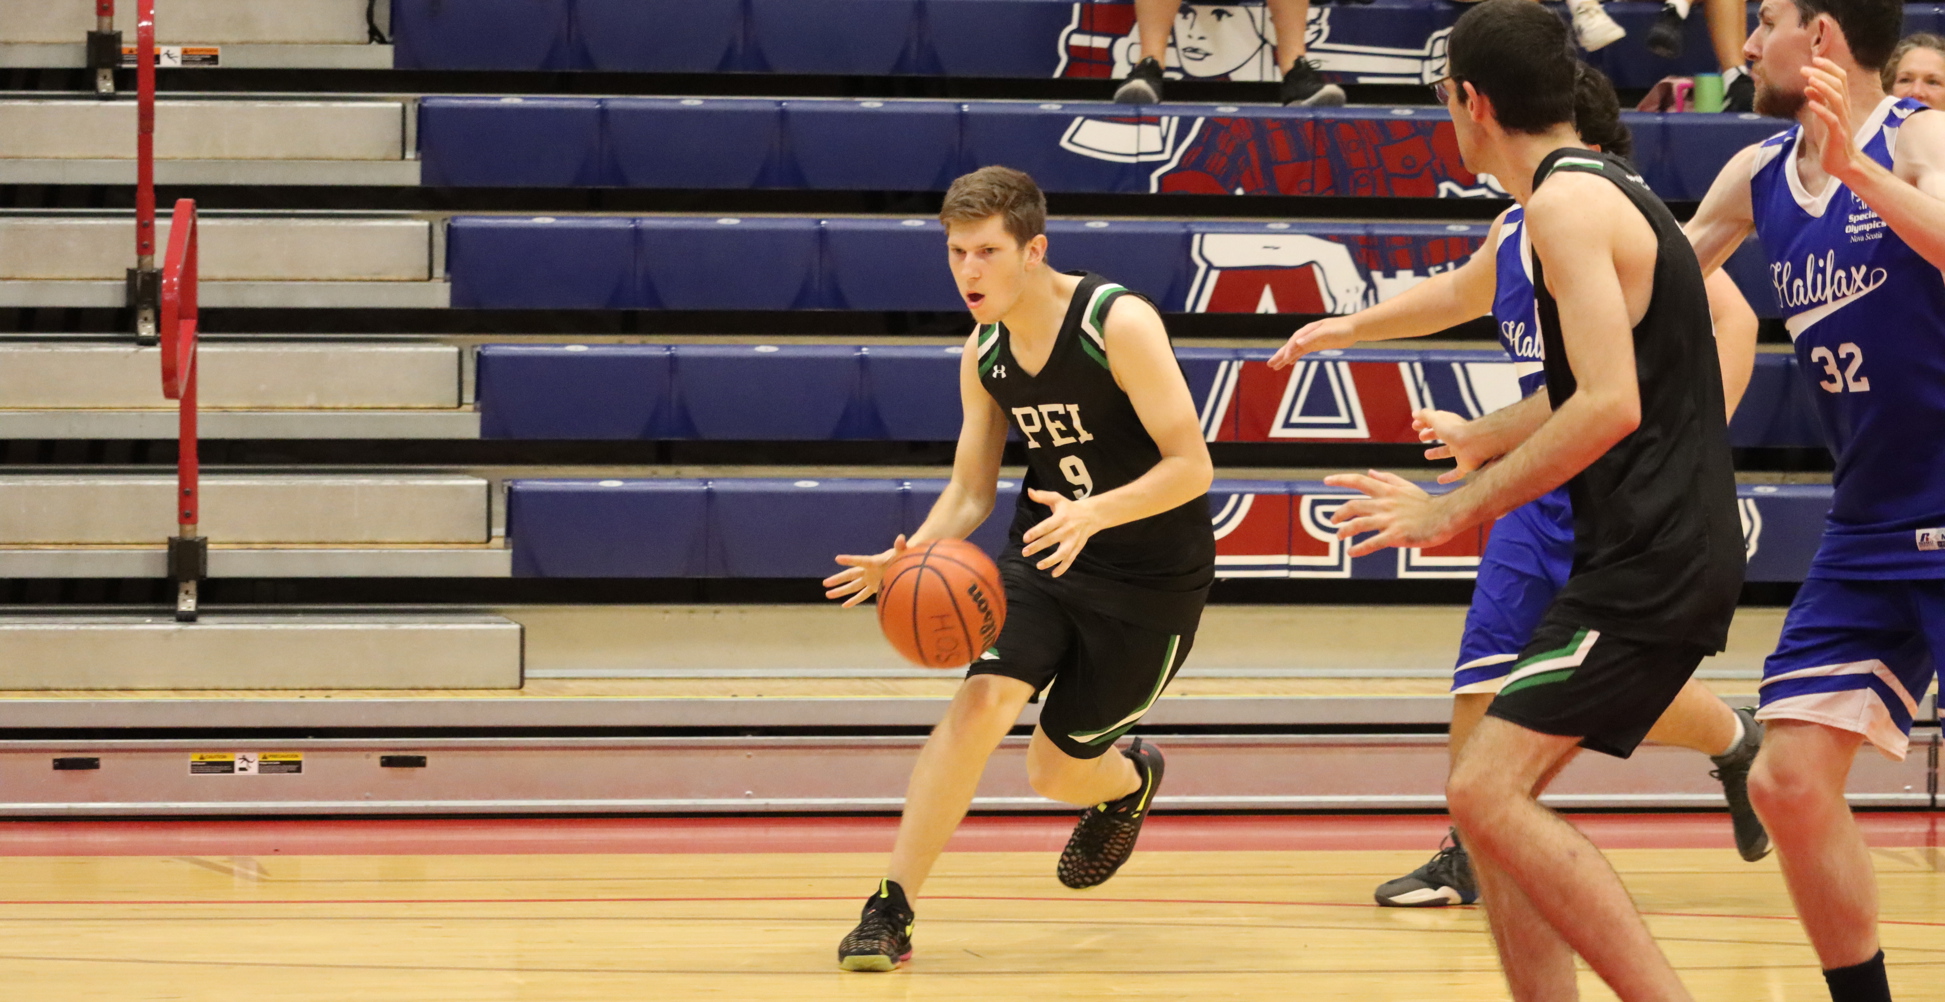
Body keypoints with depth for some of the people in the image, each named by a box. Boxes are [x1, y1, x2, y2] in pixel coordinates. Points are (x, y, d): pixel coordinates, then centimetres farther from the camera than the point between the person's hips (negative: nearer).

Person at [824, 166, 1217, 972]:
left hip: (1152, 578, -4)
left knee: (1055, 771, 4)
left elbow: (1191, 465, -24)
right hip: (1044, 553, 4)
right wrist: (911, 555, -15)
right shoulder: (983, 357, -2)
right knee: (982, 700, -22)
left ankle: (1129, 779, 44)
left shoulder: (1118, 324, -22)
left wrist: (1092, 514, -40)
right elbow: (970, 493, 6)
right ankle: (891, 909, -17)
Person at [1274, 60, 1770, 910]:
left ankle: (1739, 746, 23)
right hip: (1541, 485, 7)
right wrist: (1350, 327, 28)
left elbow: (1730, 320, -18)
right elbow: (1458, 295, 32)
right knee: (1486, 663, -2)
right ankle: (1466, 855, 7)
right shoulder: (1513, 234, 11)